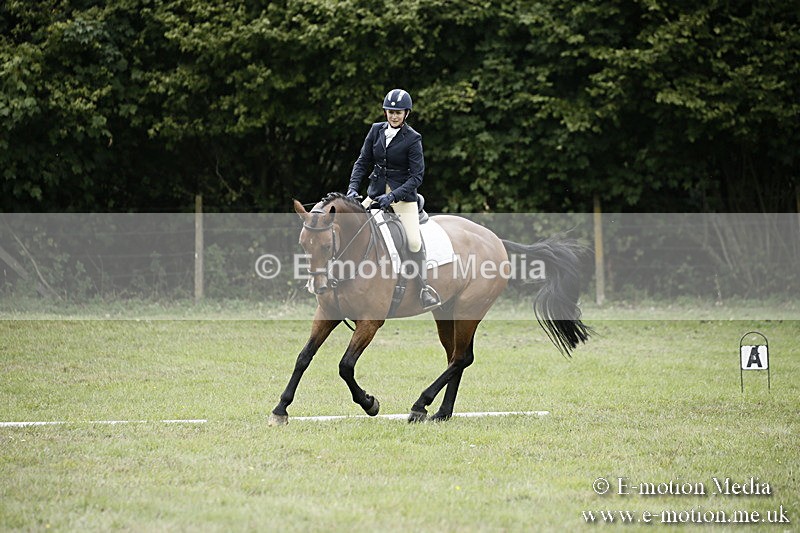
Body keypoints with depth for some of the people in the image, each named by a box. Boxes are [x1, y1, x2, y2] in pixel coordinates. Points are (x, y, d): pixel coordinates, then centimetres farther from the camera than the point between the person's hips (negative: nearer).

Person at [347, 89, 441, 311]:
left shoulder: (412, 139, -9)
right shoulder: (376, 130, 4)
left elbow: (416, 176, -13)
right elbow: (362, 162, 7)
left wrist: (392, 196, -24)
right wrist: (353, 188, -9)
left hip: (403, 195, -5)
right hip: (376, 192, 5)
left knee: (413, 240, -19)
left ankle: (424, 289, -8)